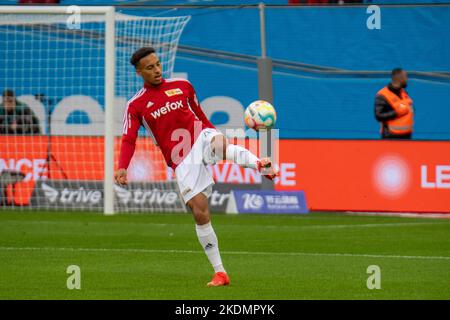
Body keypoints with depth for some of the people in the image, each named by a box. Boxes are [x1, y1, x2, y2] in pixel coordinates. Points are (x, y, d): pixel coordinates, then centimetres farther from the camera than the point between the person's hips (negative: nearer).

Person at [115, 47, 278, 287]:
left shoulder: (182, 86, 11)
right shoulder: (136, 106, 5)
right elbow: (129, 141, -2)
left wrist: (216, 140, 26)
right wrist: (122, 168, -19)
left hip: (202, 140, 1)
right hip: (182, 162, -1)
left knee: (219, 145, -38)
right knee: (199, 211, -10)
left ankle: (260, 165, -59)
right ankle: (219, 273, -5)